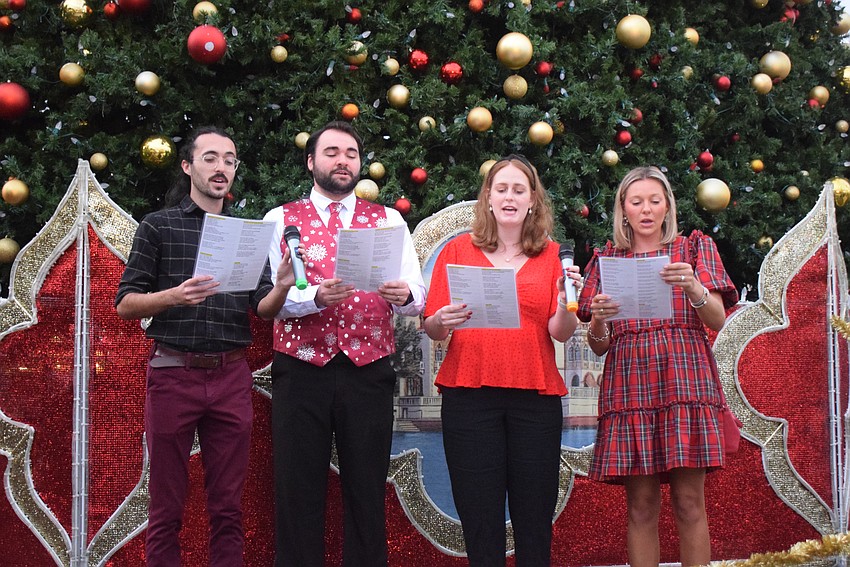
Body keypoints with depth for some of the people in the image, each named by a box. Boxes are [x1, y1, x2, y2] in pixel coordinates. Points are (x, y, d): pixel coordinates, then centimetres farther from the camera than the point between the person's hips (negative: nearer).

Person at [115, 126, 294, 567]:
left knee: (228, 507, 6)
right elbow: (125, 305, -1)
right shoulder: (158, 226, 4)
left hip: (231, 377, 3)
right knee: (166, 507, 3)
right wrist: (174, 296, -20)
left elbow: (262, 309, 5)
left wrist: (282, 286, -17)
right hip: (173, 372, -2)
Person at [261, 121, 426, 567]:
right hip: (301, 373, -1)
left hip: (368, 374, 1)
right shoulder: (280, 220, 7)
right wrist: (317, 297, -23)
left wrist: (403, 294, -21)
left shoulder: (389, 221, 12)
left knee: (367, 492, 4)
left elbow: (418, 297, 1)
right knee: (298, 492, 2)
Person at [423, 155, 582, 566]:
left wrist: (565, 304, -17)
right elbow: (431, 328, 4)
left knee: (535, 515, 4)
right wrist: (443, 321, -18)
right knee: (480, 517, 1)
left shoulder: (550, 255, 10)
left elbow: (560, 332, 2)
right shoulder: (459, 250, 7)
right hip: (470, 393, -1)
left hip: (535, 395, 1)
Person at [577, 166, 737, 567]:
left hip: (685, 380, -1)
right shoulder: (606, 260, 18)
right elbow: (598, 346, 14)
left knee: (689, 502, -7)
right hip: (629, 387, 1)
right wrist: (598, 320, -8)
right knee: (640, 504, -2)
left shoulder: (695, 247, 16)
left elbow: (718, 320, 5)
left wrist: (693, 286, -14)